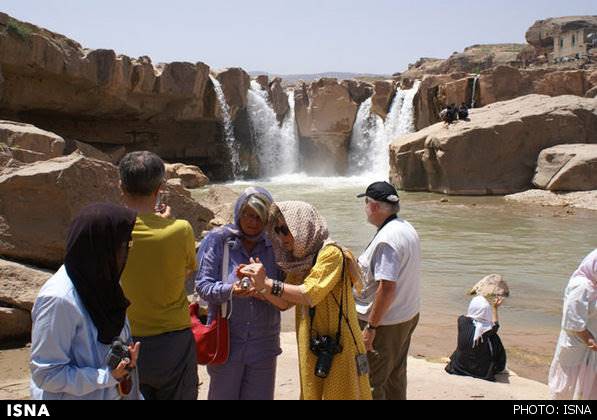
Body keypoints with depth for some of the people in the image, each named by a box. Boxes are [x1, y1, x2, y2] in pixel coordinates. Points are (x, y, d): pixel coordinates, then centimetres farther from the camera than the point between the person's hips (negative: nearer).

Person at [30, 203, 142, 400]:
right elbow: (46, 373, -20)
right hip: (77, 396, -7)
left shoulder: (100, 280, -3)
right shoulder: (59, 298, -24)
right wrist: (109, 376, -25)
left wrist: (127, 357, -6)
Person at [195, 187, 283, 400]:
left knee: (260, 395, 11)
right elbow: (203, 285, -9)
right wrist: (230, 291, -28)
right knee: (222, 394, 9)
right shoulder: (218, 239, -4)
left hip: (263, 343, 2)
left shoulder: (274, 245, 1)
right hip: (225, 342, -2)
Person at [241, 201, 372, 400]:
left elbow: (310, 294, -23)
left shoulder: (331, 253, -13)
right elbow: (285, 302, 4)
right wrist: (260, 286, -11)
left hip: (337, 349, -7)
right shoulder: (299, 259, 10)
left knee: (339, 395, 0)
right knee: (312, 394, 13)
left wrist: (267, 283, -22)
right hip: (312, 350, 7)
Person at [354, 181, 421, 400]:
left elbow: (387, 287, -29)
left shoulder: (386, 239, -24)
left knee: (370, 383, 1)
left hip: (385, 323, -10)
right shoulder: (408, 229, 7)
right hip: (409, 316, 10)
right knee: (396, 376, 22)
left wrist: (371, 327, -24)